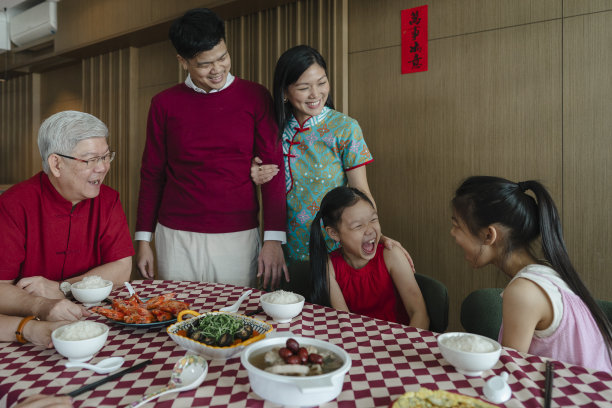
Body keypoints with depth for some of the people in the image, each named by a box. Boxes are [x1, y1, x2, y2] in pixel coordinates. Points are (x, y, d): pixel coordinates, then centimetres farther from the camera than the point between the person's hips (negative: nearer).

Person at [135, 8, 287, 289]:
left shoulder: (255, 97, 0)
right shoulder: (164, 104, 4)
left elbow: (273, 169, -2)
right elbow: (152, 175, 9)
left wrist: (273, 238, -9)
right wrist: (143, 238, 6)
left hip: (239, 237, -1)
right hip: (176, 238, 1)